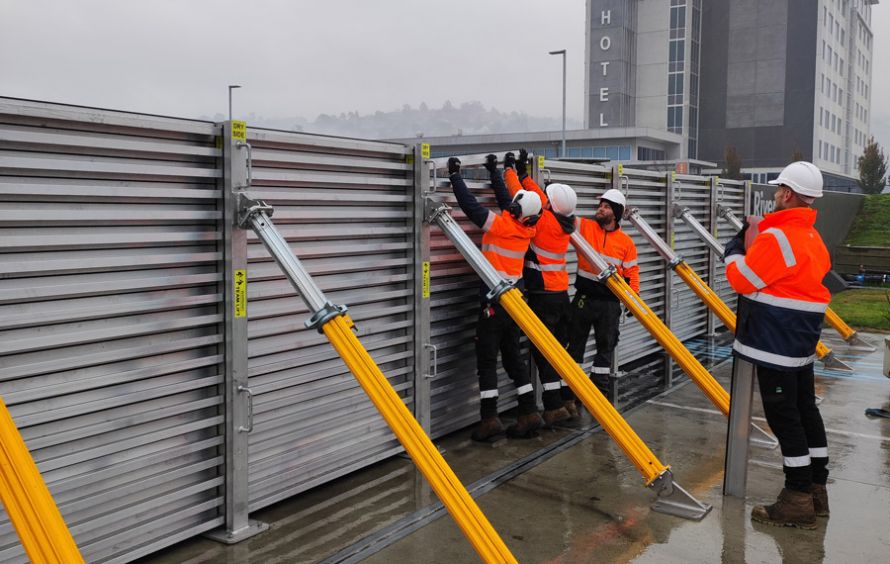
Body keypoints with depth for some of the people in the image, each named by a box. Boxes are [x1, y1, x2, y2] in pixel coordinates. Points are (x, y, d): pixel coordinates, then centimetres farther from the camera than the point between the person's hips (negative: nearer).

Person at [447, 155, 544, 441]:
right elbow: (504, 197, 18)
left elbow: (470, 205, -16)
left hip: (494, 300, -7)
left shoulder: (503, 225, -16)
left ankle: (489, 419, -2)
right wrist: (493, 170, 27)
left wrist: (455, 175, -7)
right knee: (513, 356, 14)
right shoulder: (526, 227, 3)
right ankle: (529, 413, 15)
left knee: (487, 358, -2)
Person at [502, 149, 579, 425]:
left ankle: (554, 407, 2)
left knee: (543, 352, -2)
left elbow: (520, 198, -12)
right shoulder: (564, 222, 4)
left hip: (543, 296, -8)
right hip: (561, 294, 8)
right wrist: (524, 174, 18)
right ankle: (569, 401, 22)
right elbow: (539, 197, 16)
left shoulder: (543, 221, -17)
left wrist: (510, 169, 1)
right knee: (560, 348, 15)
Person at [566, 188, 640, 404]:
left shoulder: (626, 241, 2)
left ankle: (600, 389, 24)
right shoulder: (584, 227, -1)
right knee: (575, 343, 6)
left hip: (610, 302, 1)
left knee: (606, 345, 10)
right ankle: (568, 389, 16)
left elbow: (632, 272, 5)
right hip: (584, 298, -1)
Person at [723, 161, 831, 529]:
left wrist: (735, 247, 2)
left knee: (783, 415, -5)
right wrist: (752, 244, 11)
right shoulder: (814, 239, 12)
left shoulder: (776, 236, -18)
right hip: (801, 344, 10)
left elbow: (741, 279, -14)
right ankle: (816, 490, 24)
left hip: (775, 344, -9)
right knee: (805, 409, 14)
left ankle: (798, 501, 0)